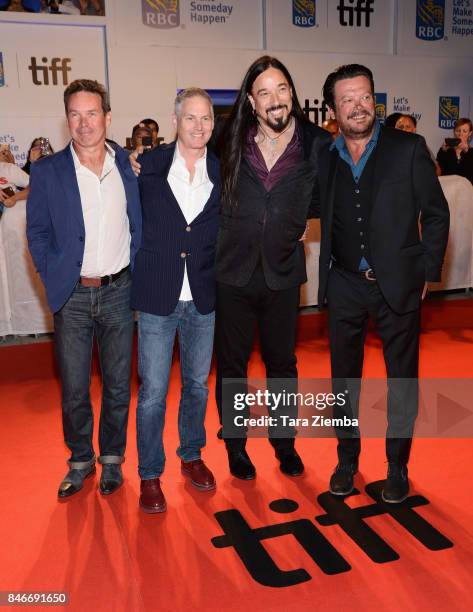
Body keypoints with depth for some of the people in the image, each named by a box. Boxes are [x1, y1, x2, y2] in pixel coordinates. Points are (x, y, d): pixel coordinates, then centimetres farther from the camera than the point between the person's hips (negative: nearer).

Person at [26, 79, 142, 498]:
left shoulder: (129, 166, 2)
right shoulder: (48, 171, -2)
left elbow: (140, 225, 8)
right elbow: (37, 232, 2)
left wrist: (135, 272, 0)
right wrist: (57, 279, -5)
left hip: (118, 292, 1)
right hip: (73, 296, 0)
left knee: (118, 385, 11)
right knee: (73, 388, 8)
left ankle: (112, 458, 31)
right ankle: (80, 460, 30)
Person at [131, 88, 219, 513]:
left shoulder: (222, 173, 2)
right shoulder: (148, 166, -3)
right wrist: (138, 274, -3)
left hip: (203, 299, 3)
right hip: (157, 297, -2)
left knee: (197, 384, 17)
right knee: (153, 392, 4)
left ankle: (192, 455, 38)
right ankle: (150, 474, 22)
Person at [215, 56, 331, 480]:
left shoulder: (316, 143, -4)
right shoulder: (232, 142, -2)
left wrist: (294, 221, 2)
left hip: (282, 272, 0)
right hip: (234, 270, 0)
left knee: (282, 362, 14)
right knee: (232, 363, 11)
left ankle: (284, 443, 35)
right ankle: (235, 445, 31)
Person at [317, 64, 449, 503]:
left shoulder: (408, 149, -3)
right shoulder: (324, 159, 4)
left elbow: (436, 214, 0)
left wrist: (427, 272, -2)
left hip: (397, 284, -2)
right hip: (344, 285, 2)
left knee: (402, 379, 8)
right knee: (344, 378, 12)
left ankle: (397, 467, 26)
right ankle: (347, 460, 30)